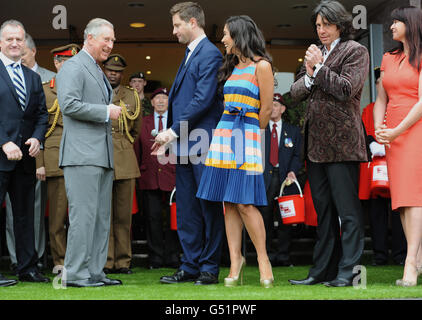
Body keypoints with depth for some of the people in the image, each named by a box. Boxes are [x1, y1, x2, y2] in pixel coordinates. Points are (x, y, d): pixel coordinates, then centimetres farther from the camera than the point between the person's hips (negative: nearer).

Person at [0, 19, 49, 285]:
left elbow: (42, 113, 16)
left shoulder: (34, 77, 17)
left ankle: (28, 268, 17)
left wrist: (37, 138, -2)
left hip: (25, 156, 6)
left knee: (25, 214, 10)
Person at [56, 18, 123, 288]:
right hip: (82, 154, -9)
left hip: (103, 154, 9)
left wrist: (112, 111, 14)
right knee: (84, 214, -10)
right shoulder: (73, 67, -5)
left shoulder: (99, 72, 24)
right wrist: (106, 112, -14)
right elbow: (69, 104, -18)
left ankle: (95, 271, 13)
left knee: (102, 216, 8)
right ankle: (75, 273, -5)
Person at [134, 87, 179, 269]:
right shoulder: (143, 123, 12)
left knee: (172, 218, 0)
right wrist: (138, 174, 7)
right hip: (149, 177, 1)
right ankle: (156, 258, 7)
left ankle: (172, 258, 9)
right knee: (153, 218, 0)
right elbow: (137, 150, 12)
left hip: (172, 177, -1)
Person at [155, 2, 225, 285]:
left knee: (209, 207, -1)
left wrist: (174, 130, -15)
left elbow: (204, 99, -17)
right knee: (187, 210, 10)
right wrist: (171, 134, 10)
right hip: (185, 143, 9)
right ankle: (191, 267, 16)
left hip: (203, 143, -9)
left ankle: (210, 269, 6)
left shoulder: (210, 54, -9)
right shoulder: (190, 55, 20)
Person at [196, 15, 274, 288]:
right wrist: (229, 131, 12)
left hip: (247, 136, -7)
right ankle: (235, 260, 8)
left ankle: (263, 258, 2)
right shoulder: (232, 67, 17)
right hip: (224, 134, 7)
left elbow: (266, 109, -6)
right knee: (229, 203, 4)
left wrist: (252, 136, 2)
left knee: (244, 202, -11)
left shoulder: (261, 66, -5)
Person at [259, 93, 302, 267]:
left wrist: (292, 171, -7)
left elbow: (297, 155, 10)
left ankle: (283, 256, 5)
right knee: (265, 217, -2)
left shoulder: (293, 131, 15)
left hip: (285, 178, 0)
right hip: (265, 177, 0)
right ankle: (266, 255, 4)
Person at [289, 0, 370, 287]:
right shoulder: (316, 54, 19)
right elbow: (296, 92, 15)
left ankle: (348, 271, 0)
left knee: (347, 210, -5)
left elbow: (347, 89, -12)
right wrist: (309, 77, -4)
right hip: (316, 143, 7)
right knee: (323, 210, 11)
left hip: (341, 142, -7)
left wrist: (318, 68, -8)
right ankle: (323, 270, 17)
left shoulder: (355, 51, 0)